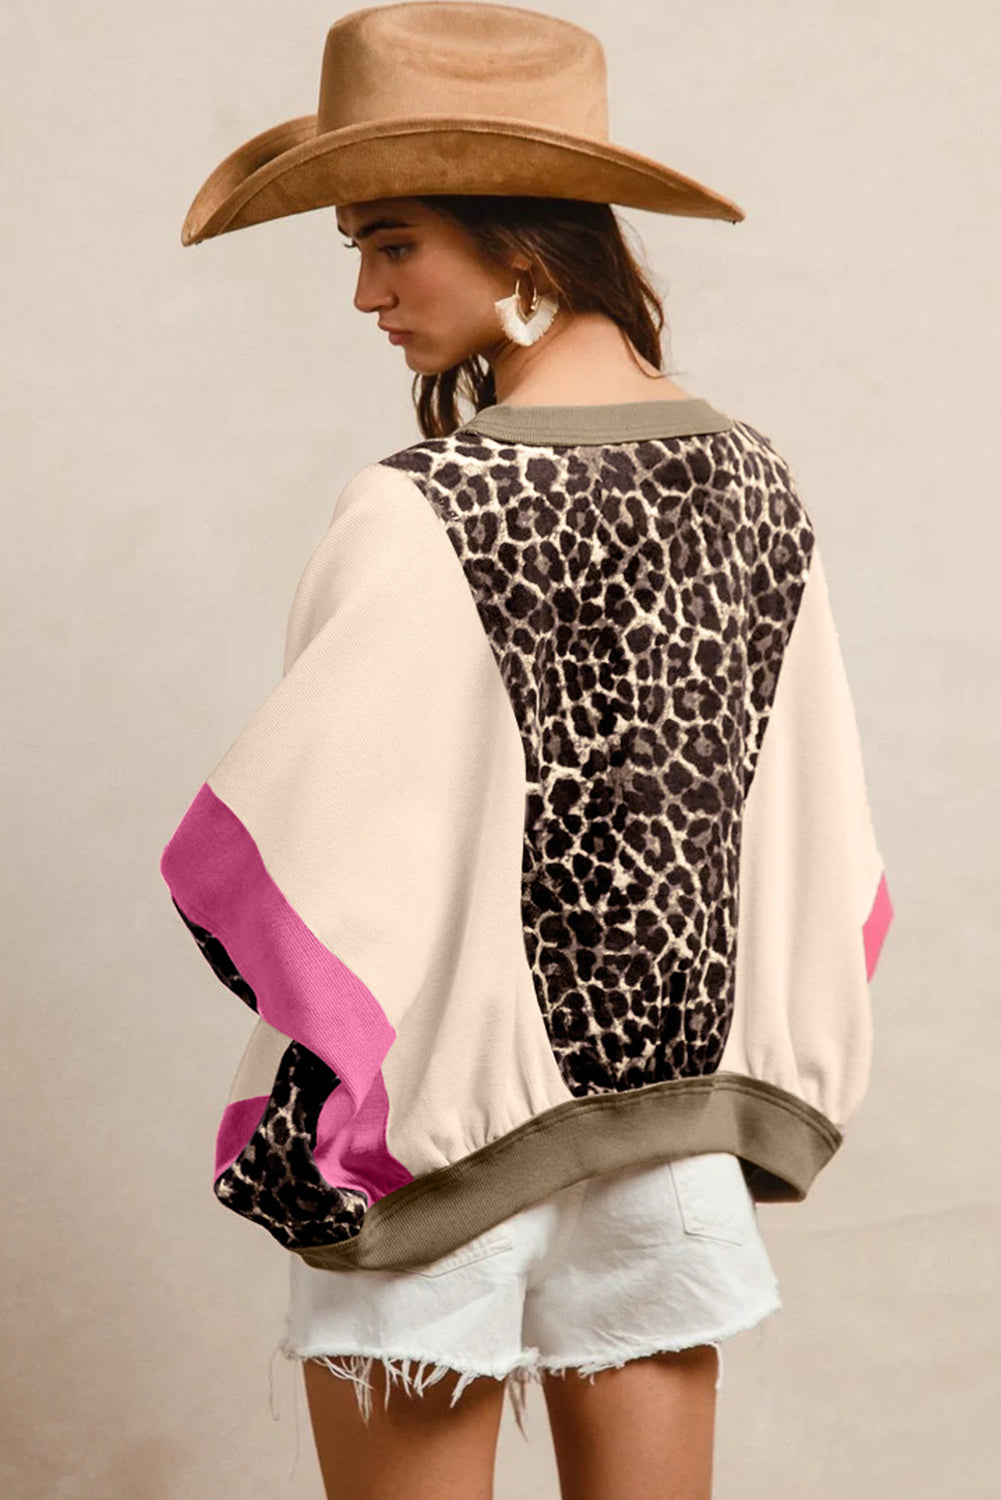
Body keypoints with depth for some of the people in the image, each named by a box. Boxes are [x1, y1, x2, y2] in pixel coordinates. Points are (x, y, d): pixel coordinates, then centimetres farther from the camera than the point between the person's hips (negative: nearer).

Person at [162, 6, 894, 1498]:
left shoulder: (425, 517, -21)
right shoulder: (752, 483, -1)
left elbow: (292, 855, -20)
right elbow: (812, 838, 5)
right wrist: (756, 1089, 15)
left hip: (447, 1129, -5)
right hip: (673, 1123, 6)